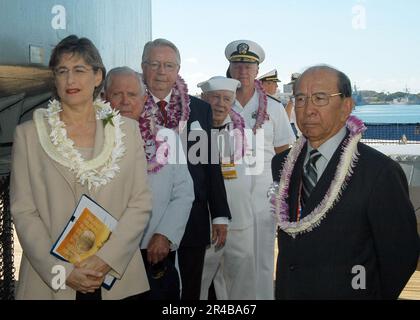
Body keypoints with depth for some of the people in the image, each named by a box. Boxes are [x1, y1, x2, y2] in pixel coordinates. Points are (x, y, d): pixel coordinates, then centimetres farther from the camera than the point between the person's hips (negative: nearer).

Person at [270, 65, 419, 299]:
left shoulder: (381, 172, -20)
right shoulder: (281, 164, -2)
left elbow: (401, 255, -15)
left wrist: (374, 293, -5)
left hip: (346, 292, -5)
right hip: (286, 291, 5)